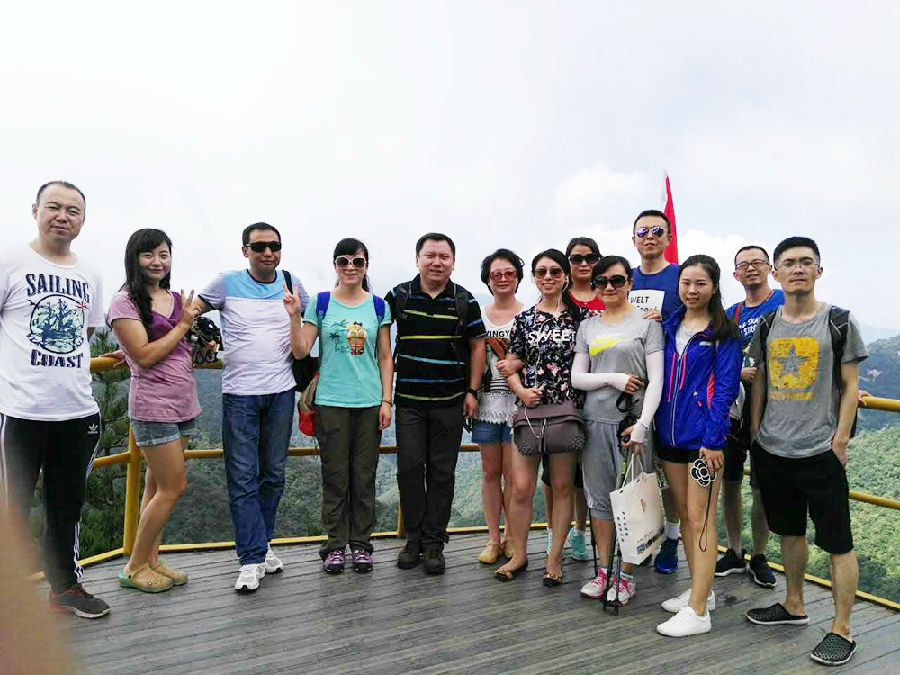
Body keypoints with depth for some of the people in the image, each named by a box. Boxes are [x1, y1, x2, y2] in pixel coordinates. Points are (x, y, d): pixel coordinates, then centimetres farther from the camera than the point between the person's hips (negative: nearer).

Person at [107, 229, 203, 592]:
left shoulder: (176, 299, 12)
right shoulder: (124, 301, -8)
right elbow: (144, 356, -16)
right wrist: (184, 324, -11)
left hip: (182, 402, 7)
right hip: (153, 405, -7)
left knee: (157, 485, 14)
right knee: (174, 487, -4)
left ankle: (151, 559, 25)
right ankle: (134, 568, 13)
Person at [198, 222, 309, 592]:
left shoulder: (291, 283, 6)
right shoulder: (227, 283, -1)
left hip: (281, 392, 3)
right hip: (239, 394, -2)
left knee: (273, 474, 11)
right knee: (242, 477, -3)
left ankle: (261, 543, 28)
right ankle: (252, 558, 5)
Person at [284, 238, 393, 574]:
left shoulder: (378, 306, 6)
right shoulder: (321, 303, 2)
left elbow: (385, 357, 7)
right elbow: (301, 351, -2)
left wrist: (386, 400, 1)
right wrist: (294, 316, -15)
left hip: (369, 402, 1)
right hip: (331, 401, -1)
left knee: (364, 476, 8)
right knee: (335, 477, 5)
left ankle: (361, 543, 22)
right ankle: (336, 545, 19)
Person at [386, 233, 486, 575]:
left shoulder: (464, 301, 1)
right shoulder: (399, 296, 2)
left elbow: (477, 346, 7)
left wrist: (472, 391, 0)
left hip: (450, 402, 0)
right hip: (409, 400, 0)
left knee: (442, 472, 5)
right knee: (409, 468, 1)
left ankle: (434, 542, 18)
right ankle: (413, 538, 18)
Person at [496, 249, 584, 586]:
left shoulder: (579, 317, 6)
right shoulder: (524, 319, 7)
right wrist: (521, 391, -9)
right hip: (529, 410, 1)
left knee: (562, 486, 7)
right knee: (521, 488, 0)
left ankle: (555, 557, 21)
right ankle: (519, 554, 19)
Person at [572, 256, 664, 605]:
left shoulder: (646, 322, 1)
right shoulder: (588, 326, 12)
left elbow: (656, 379, -5)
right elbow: (577, 378, 8)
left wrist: (643, 424, -15)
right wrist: (613, 379, -9)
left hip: (633, 421, -3)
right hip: (596, 420, 4)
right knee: (599, 497, 9)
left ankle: (627, 575, 14)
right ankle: (603, 570, 22)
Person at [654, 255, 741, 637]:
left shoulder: (724, 333, -5)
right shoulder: (669, 326, 12)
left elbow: (726, 387, -10)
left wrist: (712, 438, -17)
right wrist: (649, 424, 5)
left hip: (702, 435, -6)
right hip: (669, 433, 7)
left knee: (700, 520, -2)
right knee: (684, 516, 15)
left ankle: (697, 611, 6)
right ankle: (700, 590, 30)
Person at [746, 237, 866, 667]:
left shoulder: (839, 323, -4)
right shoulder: (767, 325, 7)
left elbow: (850, 386, -3)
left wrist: (839, 440, -9)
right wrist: (755, 429, 7)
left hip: (820, 453, -4)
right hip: (771, 450, 5)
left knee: (837, 542, 3)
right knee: (789, 532, 19)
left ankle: (841, 630, 17)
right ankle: (794, 606, 36)